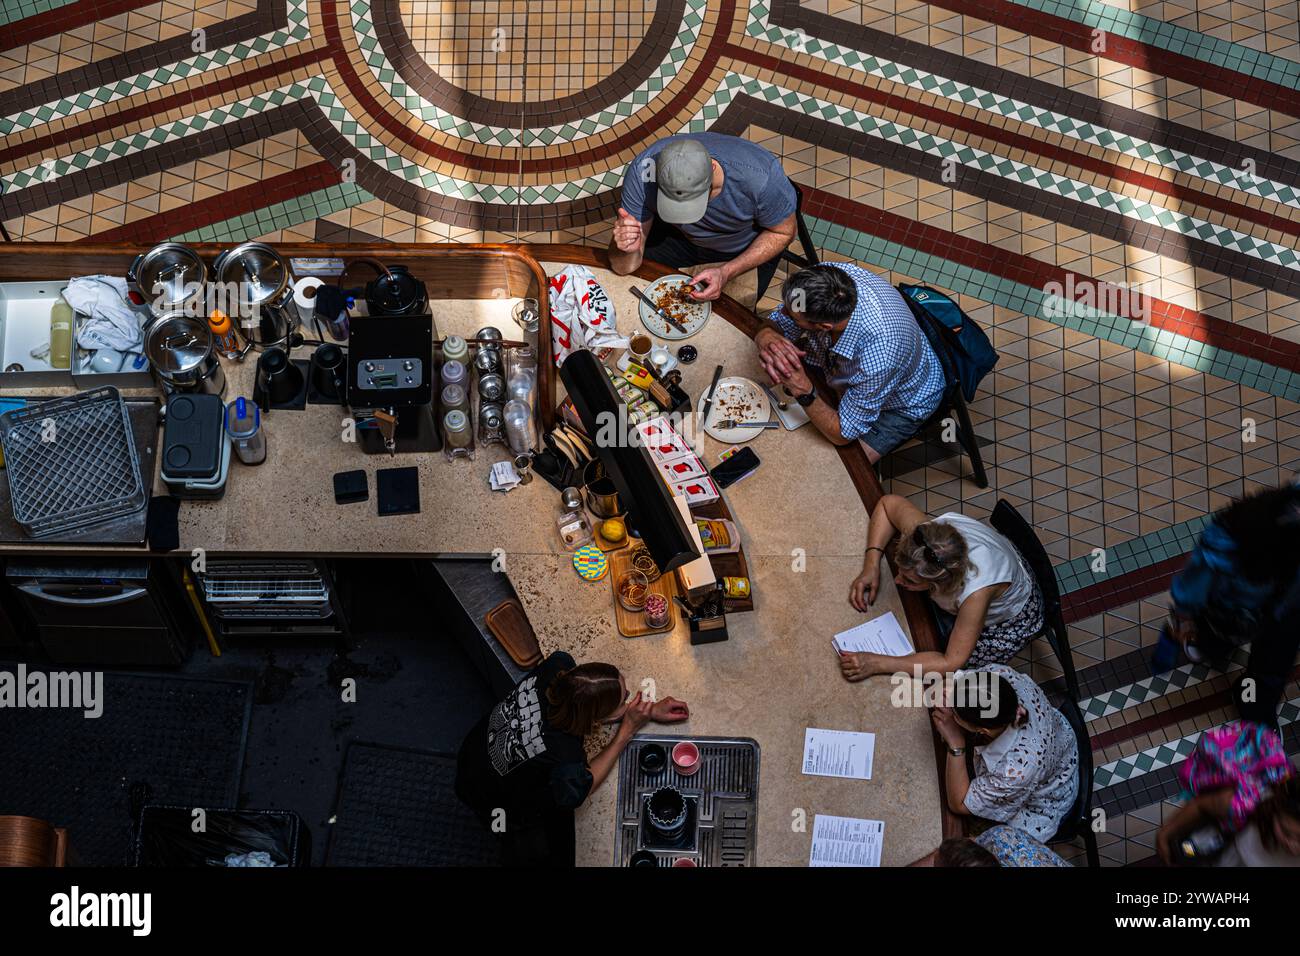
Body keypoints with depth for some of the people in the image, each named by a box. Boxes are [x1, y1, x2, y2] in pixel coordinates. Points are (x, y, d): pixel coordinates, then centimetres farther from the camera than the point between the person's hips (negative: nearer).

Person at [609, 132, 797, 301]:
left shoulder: (761, 177, -41)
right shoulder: (643, 171, -34)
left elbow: (783, 232, -19)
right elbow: (623, 268, -26)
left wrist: (726, 273, -32)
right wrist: (628, 250, -51)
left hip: (746, 249, -1)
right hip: (677, 236, 2)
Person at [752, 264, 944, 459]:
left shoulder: (878, 359, -47)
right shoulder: (830, 277, -34)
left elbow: (842, 434, -30)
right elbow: (775, 324, -18)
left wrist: (803, 391, -45)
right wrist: (766, 338, -42)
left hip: (903, 405, -5)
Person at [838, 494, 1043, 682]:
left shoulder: (977, 591, -48)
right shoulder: (925, 531, -36)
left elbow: (951, 663, -37)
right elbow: (888, 502, -13)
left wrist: (877, 664, -41)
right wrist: (871, 566, -24)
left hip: (1008, 623, -5)